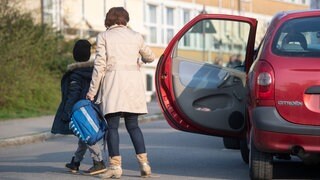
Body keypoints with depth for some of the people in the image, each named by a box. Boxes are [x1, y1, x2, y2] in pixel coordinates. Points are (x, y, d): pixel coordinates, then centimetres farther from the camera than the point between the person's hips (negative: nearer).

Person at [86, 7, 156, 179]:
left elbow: (99, 66, -3)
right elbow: (150, 57, 23)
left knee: (112, 126, 0)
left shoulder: (103, 36, 2)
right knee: (133, 125, 10)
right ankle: (144, 163, 2)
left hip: (113, 82, -3)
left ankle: (115, 166, -5)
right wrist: (141, 59, 46)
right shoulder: (135, 36, 11)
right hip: (133, 81, 3)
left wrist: (92, 91, 1)